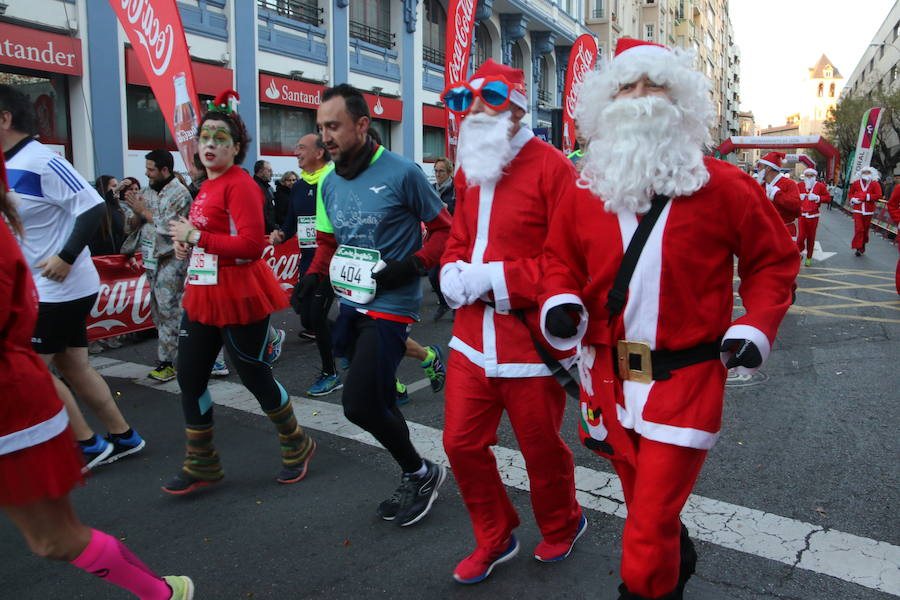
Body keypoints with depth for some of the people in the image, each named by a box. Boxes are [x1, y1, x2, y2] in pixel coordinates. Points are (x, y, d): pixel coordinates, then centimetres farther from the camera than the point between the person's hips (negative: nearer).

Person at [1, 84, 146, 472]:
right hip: (43, 288, 9)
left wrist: (66, 258, -24)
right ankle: (123, 437, 22)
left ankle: (89, 445, 10)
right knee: (73, 367, 12)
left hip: (58, 288, -9)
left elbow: (93, 207, -22)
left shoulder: (42, 161, -17)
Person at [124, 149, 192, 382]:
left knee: (168, 310, -8)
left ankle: (167, 361, -4)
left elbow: (168, 227, -17)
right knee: (158, 310, 11)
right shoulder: (147, 192, 12)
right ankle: (173, 355, 21)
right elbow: (131, 226, 13)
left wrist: (143, 210, -9)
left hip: (171, 259, -8)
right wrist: (136, 212, -7)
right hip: (151, 258, 8)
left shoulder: (179, 194, -9)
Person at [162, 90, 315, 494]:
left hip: (239, 297, -9)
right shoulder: (206, 186, 13)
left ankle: (297, 446, 28)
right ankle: (202, 465, 27)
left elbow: (251, 245, -24)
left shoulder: (240, 185, -14)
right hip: (202, 294, 9)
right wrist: (186, 245, 8)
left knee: (254, 376, 4)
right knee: (189, 379, 10)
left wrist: (195, 236, -17)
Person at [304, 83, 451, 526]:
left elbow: (443, 229, -5)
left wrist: (413, 265, -20)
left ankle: (421, 472, 13)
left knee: (359, 405, -12)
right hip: (352, 305, 7)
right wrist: (314, 276, 2)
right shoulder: (329, 182, 8)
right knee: (378, 405, 14)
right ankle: (414, 479, 34)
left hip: (391, 305, -7)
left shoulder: (402, 173, -12)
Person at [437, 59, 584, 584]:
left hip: (531, 336, -6)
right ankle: (494, 539, 35)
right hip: (473, 333, 7)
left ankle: (562, 526, 43)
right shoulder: (468, 172, 11)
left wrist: (497, 278, -21)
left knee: (542, 448, 12)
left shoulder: (551, 167, -12)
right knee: (462, 442, 10)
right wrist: (454, 271, -4)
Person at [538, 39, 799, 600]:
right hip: (609, 378, 4)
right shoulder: (584, 192, 3)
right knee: (645, 505, 24)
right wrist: (560, 301, -7)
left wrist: (756, 326, -7)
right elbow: (560, 259, 13)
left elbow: (775, 259, 6)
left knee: (649, 531, -5)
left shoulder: (723, 187, -4)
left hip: (685, 383, -3)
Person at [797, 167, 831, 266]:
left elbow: (828, 198, 2)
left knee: (811, 237, 6)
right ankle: (799, 253, 15)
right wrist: (799, 197, -7)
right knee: (801, 236, -9)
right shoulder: (800, 185, 4)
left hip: (813, 215, 0)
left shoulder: (820, 186, 1)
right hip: (802, 214, 0)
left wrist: (818, 198, -14)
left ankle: (809, 257, 17)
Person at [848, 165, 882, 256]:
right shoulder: (856, 183, 2)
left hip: (868, 211, 1)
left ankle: (863, 246, 28)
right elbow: (850, 193, 14)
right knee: (858, 229, -9)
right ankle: (858, 248, -7)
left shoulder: (875, 184, -2)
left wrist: (867, 197, -18)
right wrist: (852, 199, -5)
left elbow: (879, 196, -10)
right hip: (858, 210, 0)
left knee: (865, 229, 12)